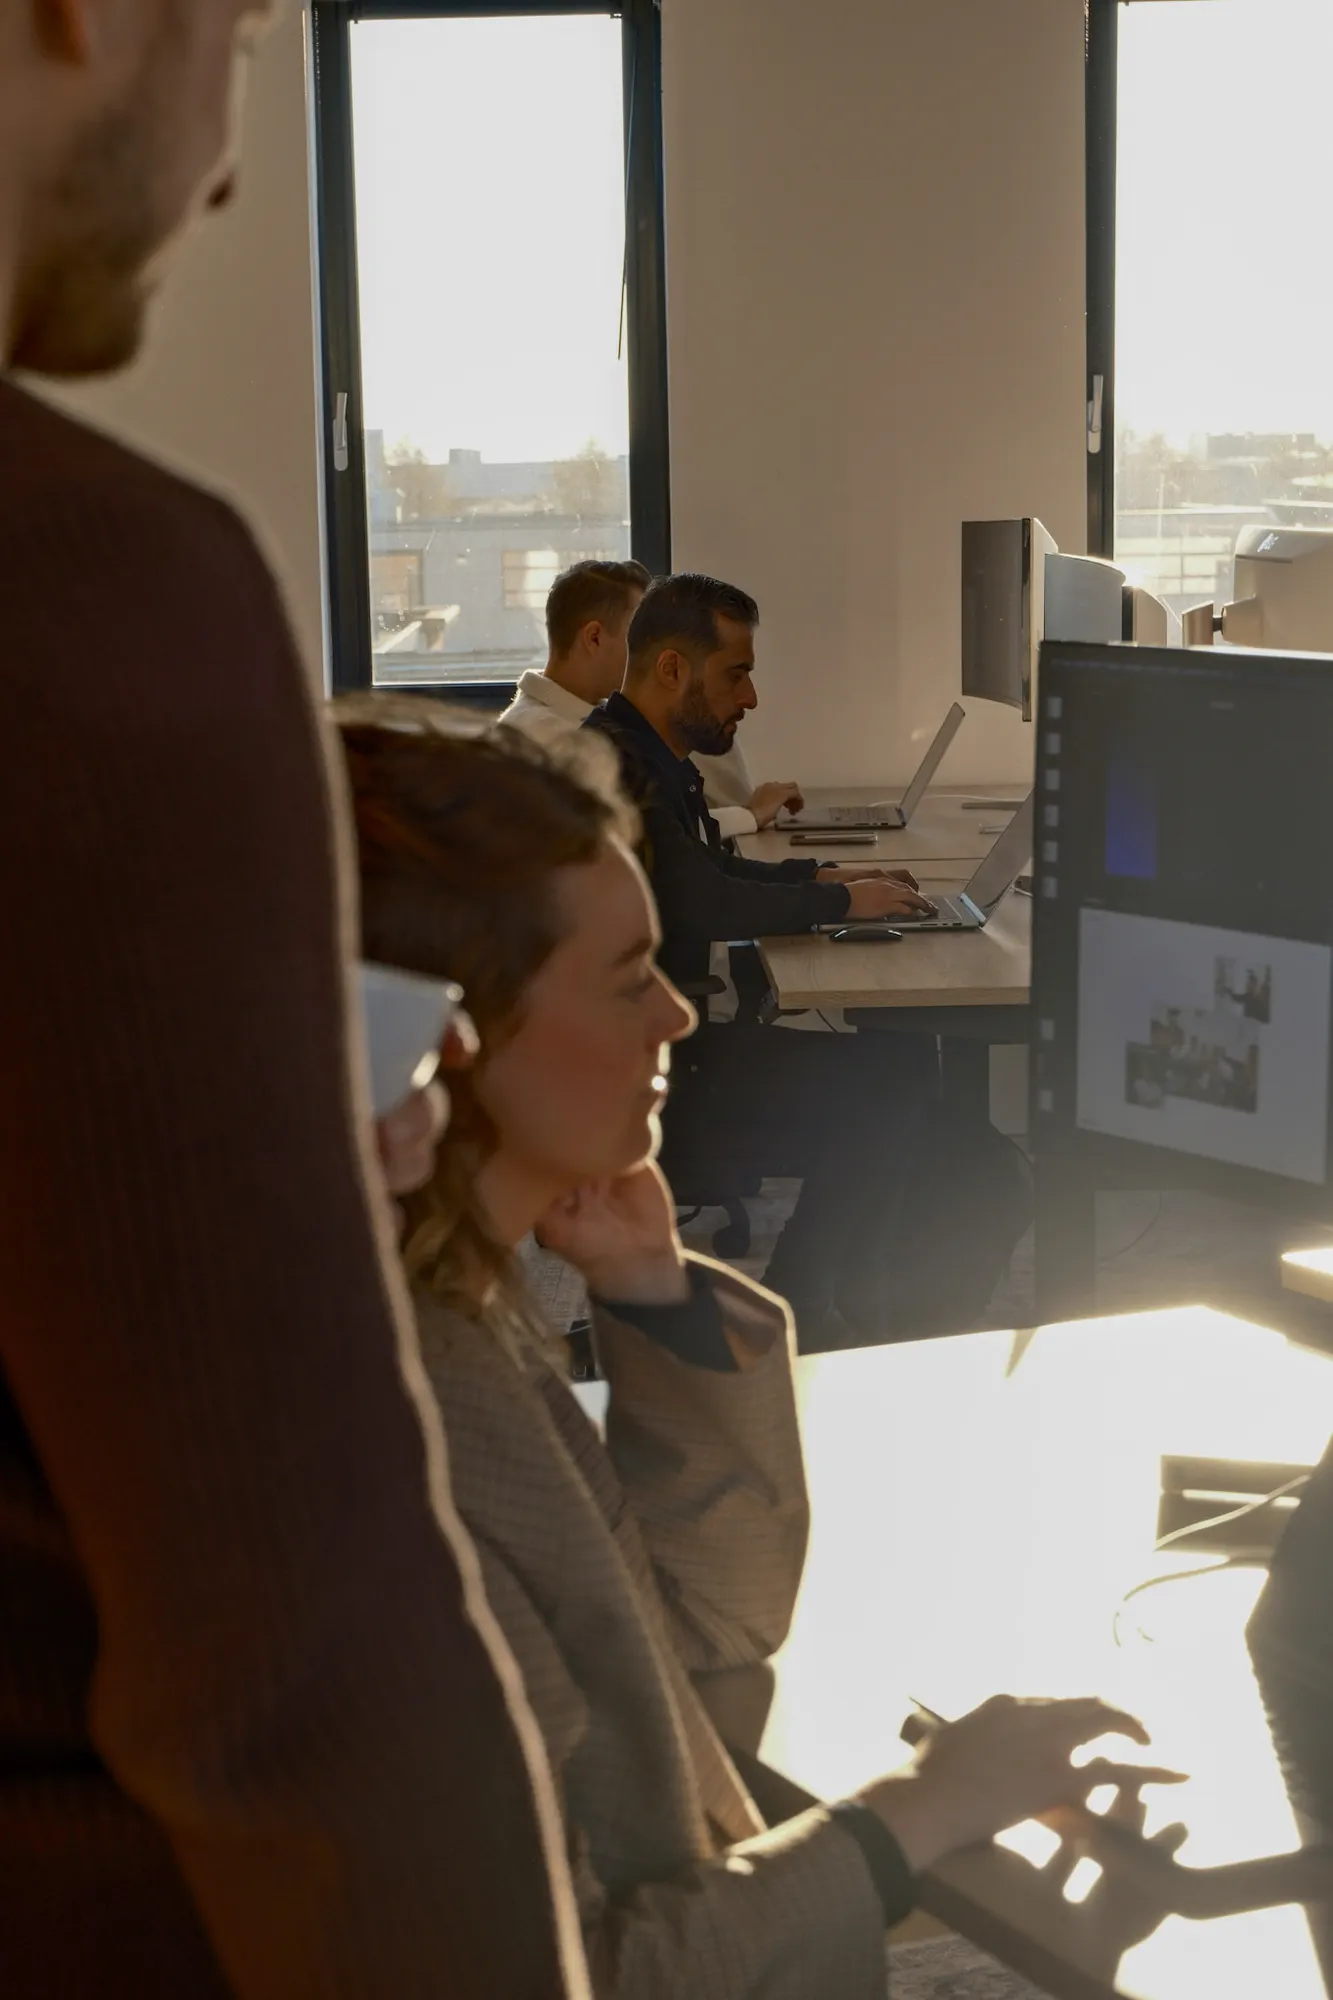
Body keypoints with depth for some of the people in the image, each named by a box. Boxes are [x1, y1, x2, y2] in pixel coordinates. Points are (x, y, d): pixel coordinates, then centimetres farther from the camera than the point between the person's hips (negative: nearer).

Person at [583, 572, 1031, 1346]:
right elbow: (697, 903, -25)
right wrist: (838, 901, -12)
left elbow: (712, 870, 30)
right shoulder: (609, 766, -17)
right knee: (886, 1076, -19)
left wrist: (818, 877, 12)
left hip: (682, 1041, 11)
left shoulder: (654, 761, 17)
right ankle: (797, 1316, -8)